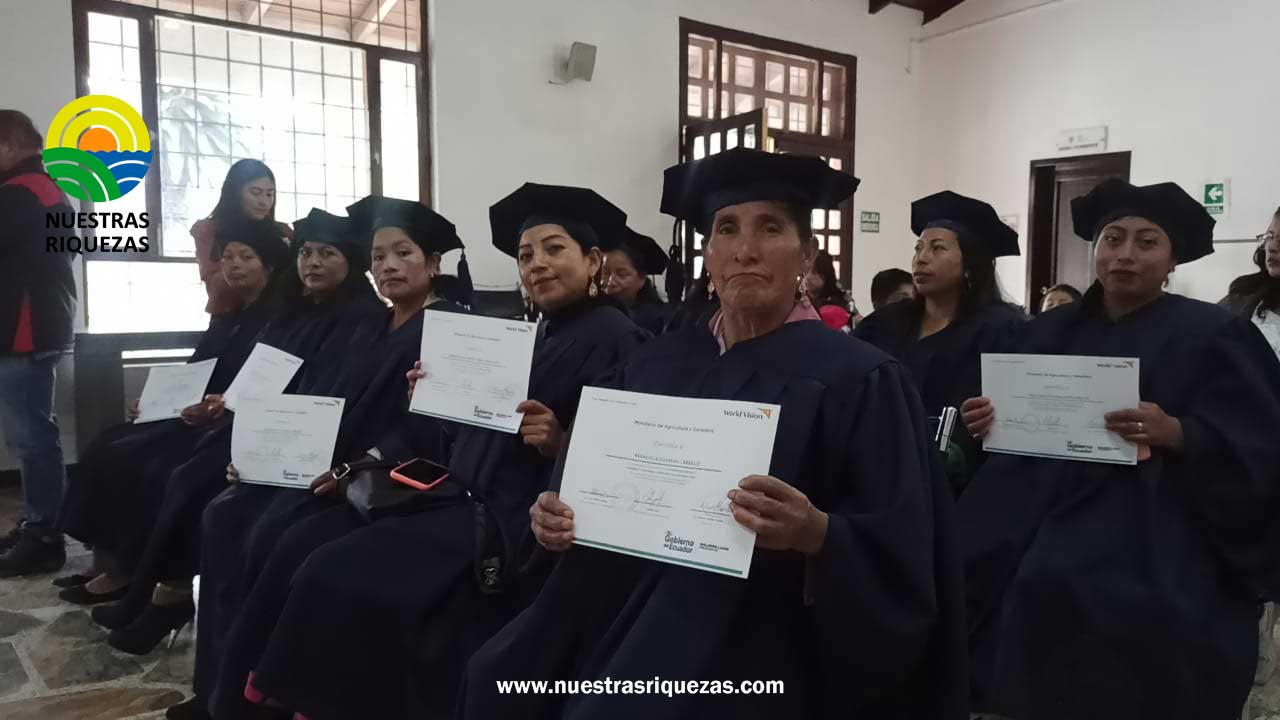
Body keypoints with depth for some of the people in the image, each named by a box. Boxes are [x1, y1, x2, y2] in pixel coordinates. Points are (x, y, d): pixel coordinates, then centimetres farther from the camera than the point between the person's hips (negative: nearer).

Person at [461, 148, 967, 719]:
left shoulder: (857, 379, -9)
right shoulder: (654, 367, 5)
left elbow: (900, 559, -10)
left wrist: (817, 534, -27)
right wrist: (561, 520, -5)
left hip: (759, 660, -4)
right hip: (631, 638, 5)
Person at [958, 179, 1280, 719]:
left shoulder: (1212, 335, -5)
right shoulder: (1050, 333, 9)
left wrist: (1176, 434, -26)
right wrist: (987, 422, -6)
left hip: (1153, 571, -4)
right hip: (1040, 560, 4)